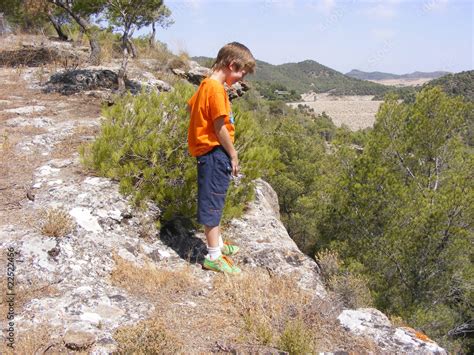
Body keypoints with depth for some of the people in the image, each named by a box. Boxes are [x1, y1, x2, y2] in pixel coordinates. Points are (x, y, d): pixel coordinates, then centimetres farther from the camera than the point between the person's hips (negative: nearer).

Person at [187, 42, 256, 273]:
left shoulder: (207, 84, 12)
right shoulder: (217, 88, -18)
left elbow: (190, 106, 24)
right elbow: (220, 126, -20)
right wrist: (233, 155, -12)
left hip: (209, 152, 11)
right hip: (215, 152, -11)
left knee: (214, 202, 20)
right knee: (212, 203, -3)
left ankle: (217, 244, 36)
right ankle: (214, 257, 6)